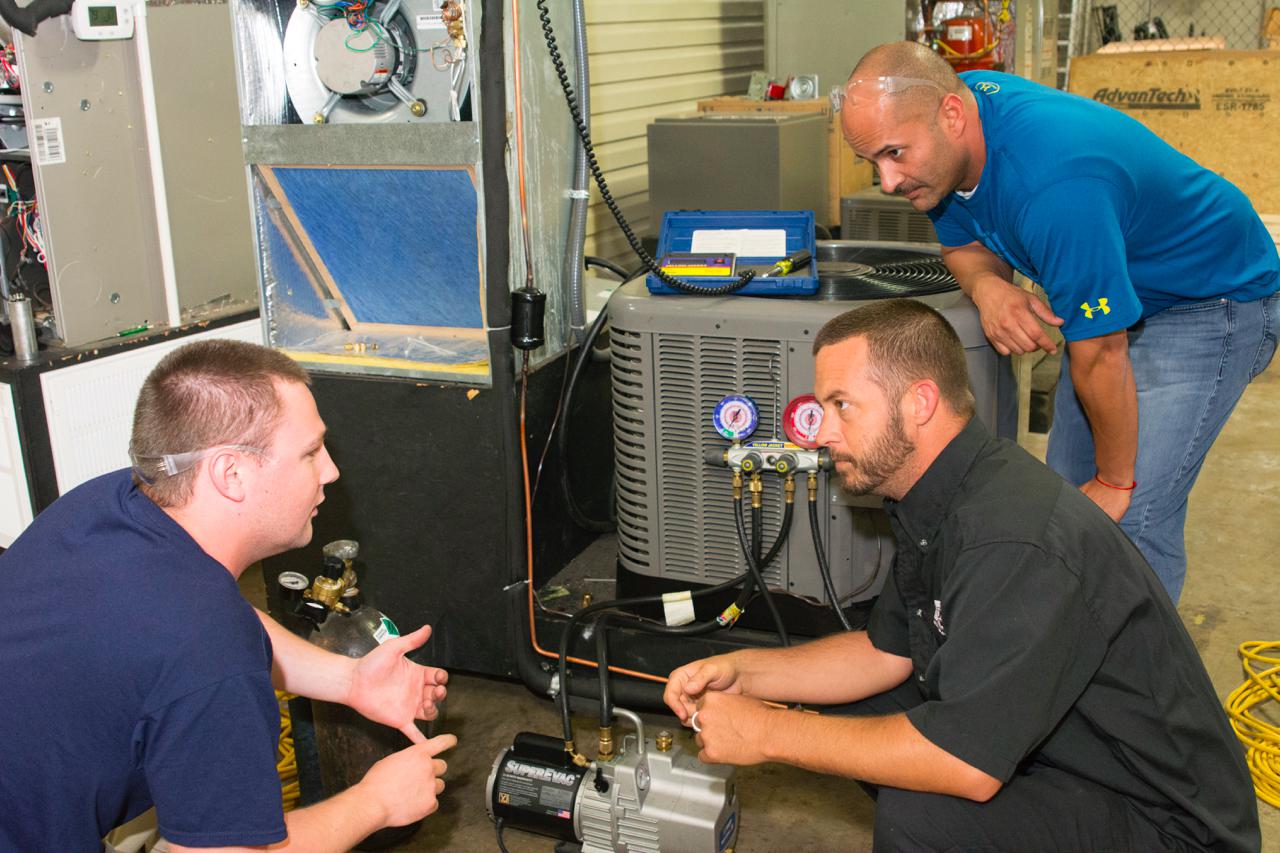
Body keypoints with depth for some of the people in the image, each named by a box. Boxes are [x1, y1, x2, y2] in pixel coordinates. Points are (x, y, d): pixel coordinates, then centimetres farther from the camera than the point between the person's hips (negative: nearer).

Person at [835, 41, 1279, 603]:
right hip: (1119, 293, 8)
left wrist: (1116, 482, -15)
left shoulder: (1056, 186, -39)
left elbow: (1098, 359, -29)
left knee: (1131, 520, -17)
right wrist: (987, 284, -21)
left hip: (1213, 304, -8)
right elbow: (963, 243, 3)